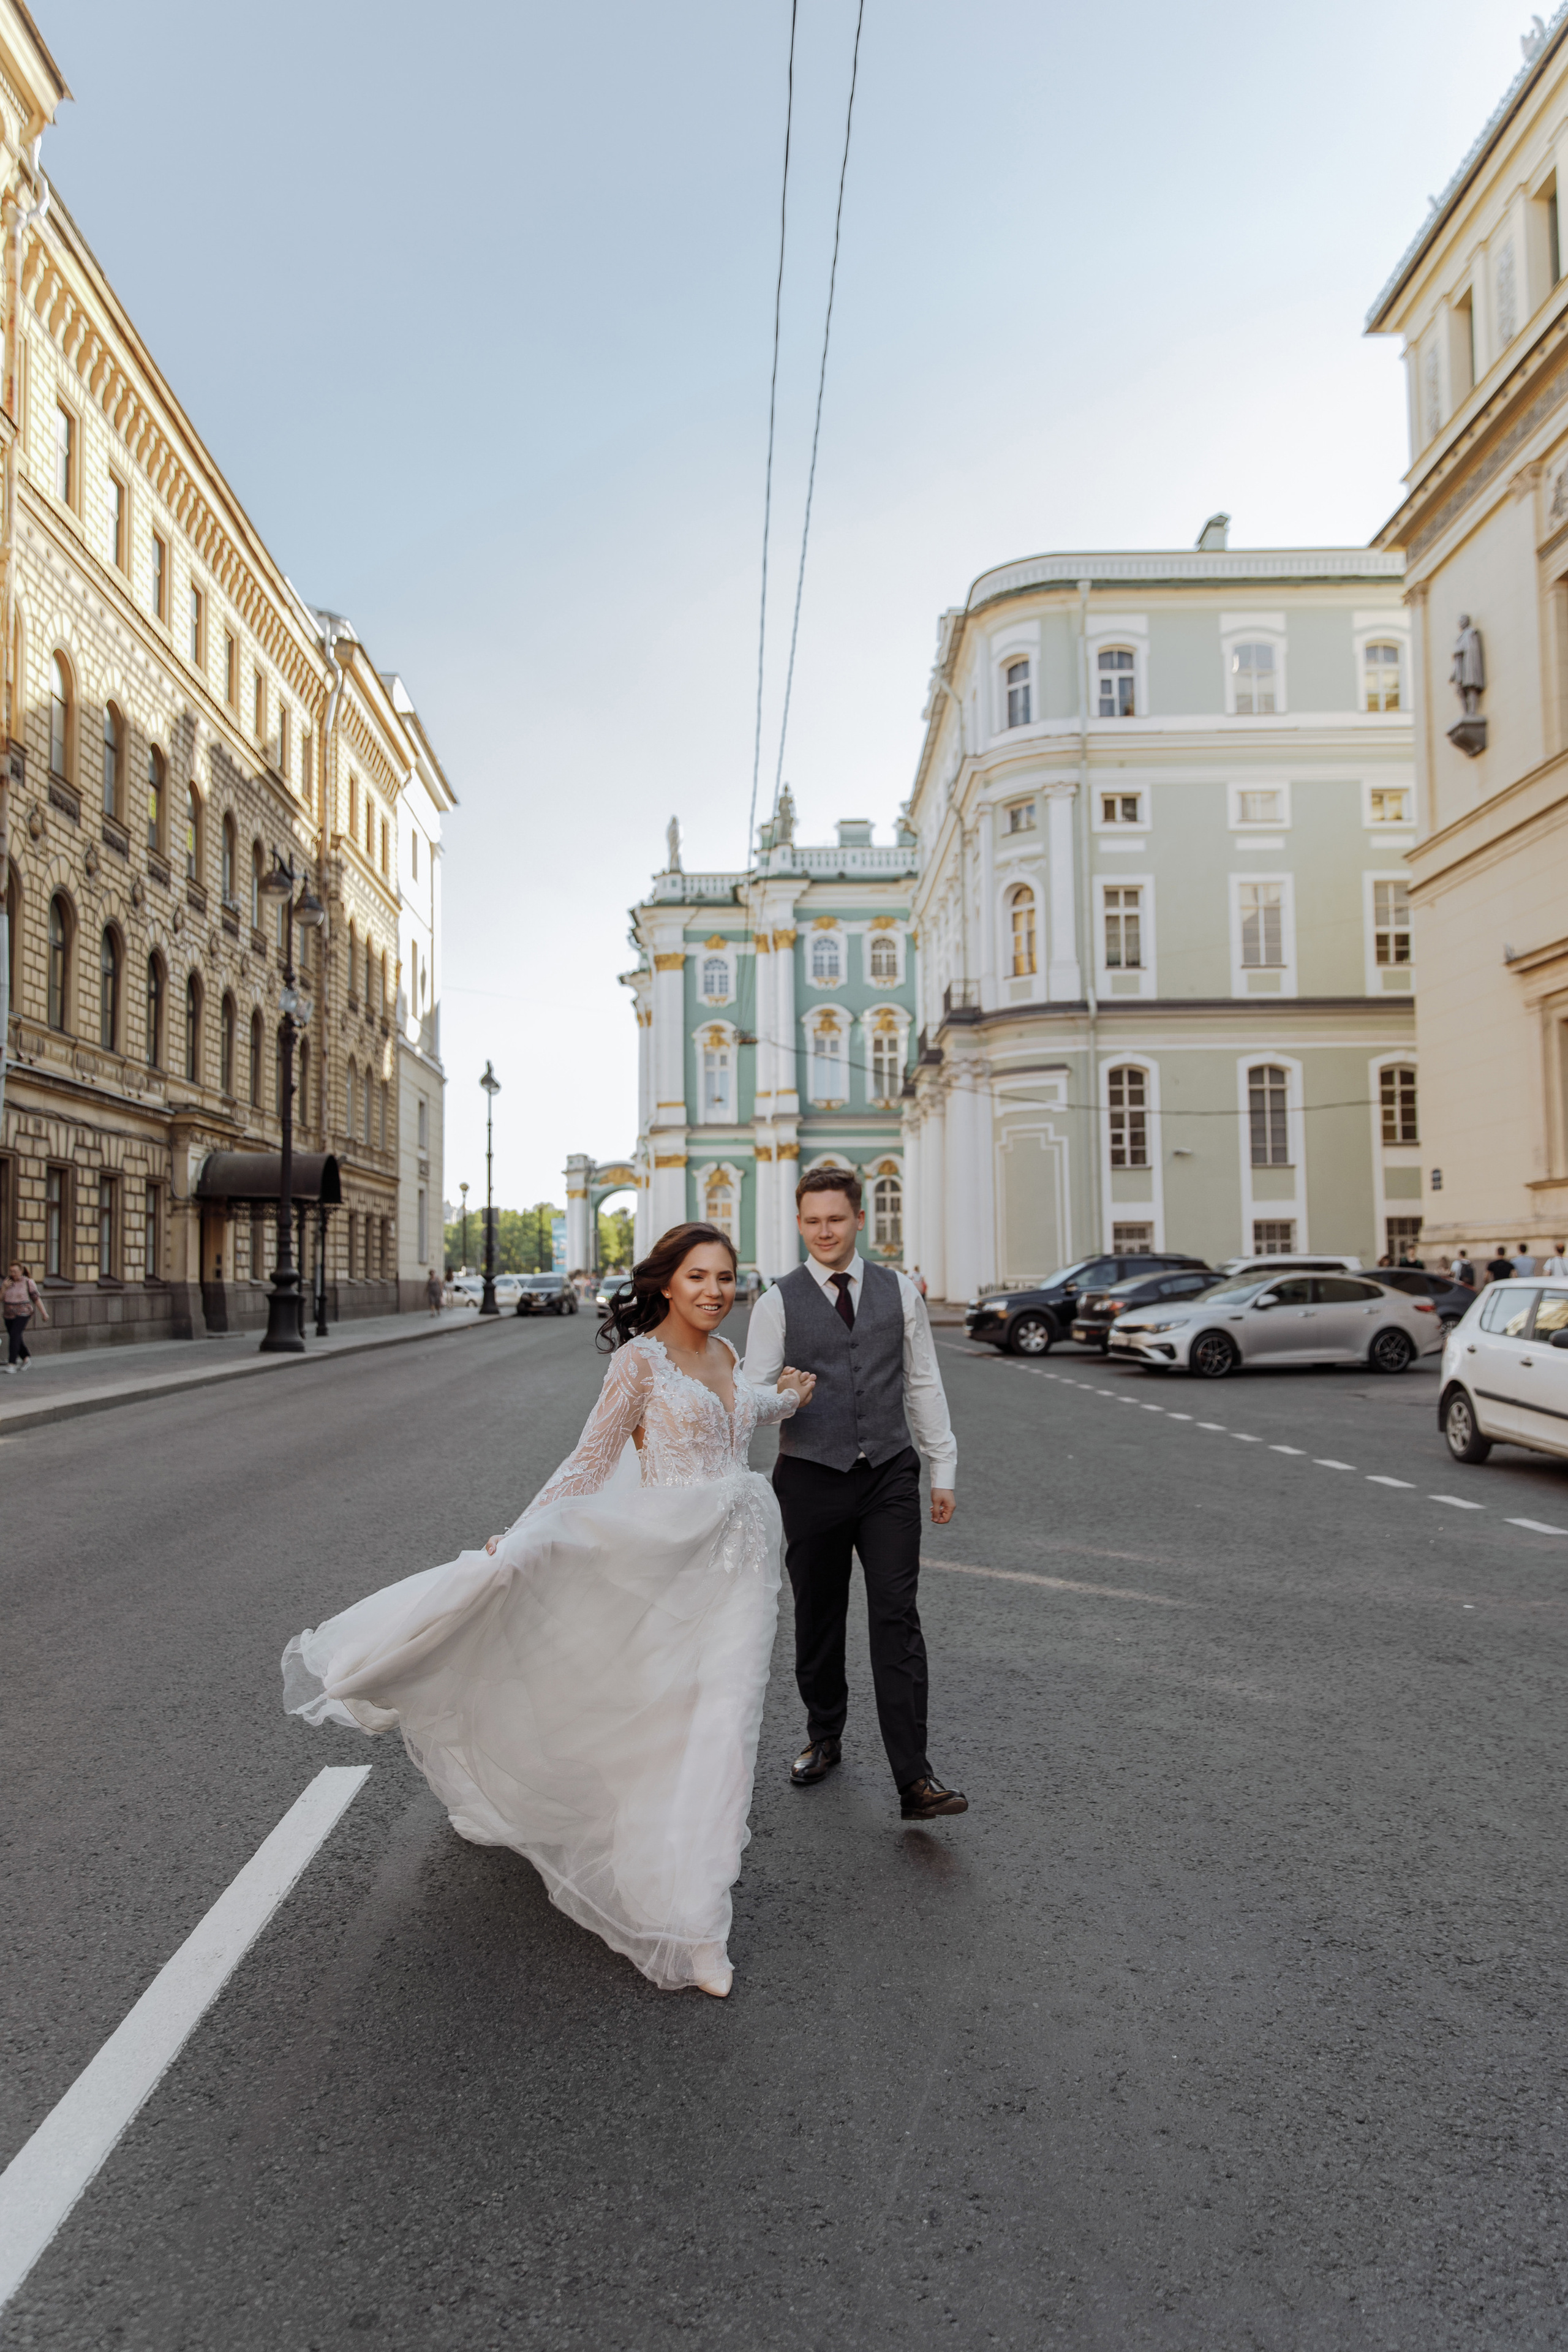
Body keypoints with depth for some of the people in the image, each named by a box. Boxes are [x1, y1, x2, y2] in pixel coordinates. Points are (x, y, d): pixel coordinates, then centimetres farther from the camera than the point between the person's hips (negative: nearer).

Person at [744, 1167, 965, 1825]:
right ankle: (824, 1737, 33)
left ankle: (914, 1779, -3)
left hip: (889, 1474, 0)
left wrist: (943, 1470, 9)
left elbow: (923, 1384, 10)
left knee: (896, 1619, -6)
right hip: (811, 1476, 0)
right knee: (818, 1618, 11)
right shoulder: (777, 1303, 1)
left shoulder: (900, 1291, 6)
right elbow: (753, 1395, 1)